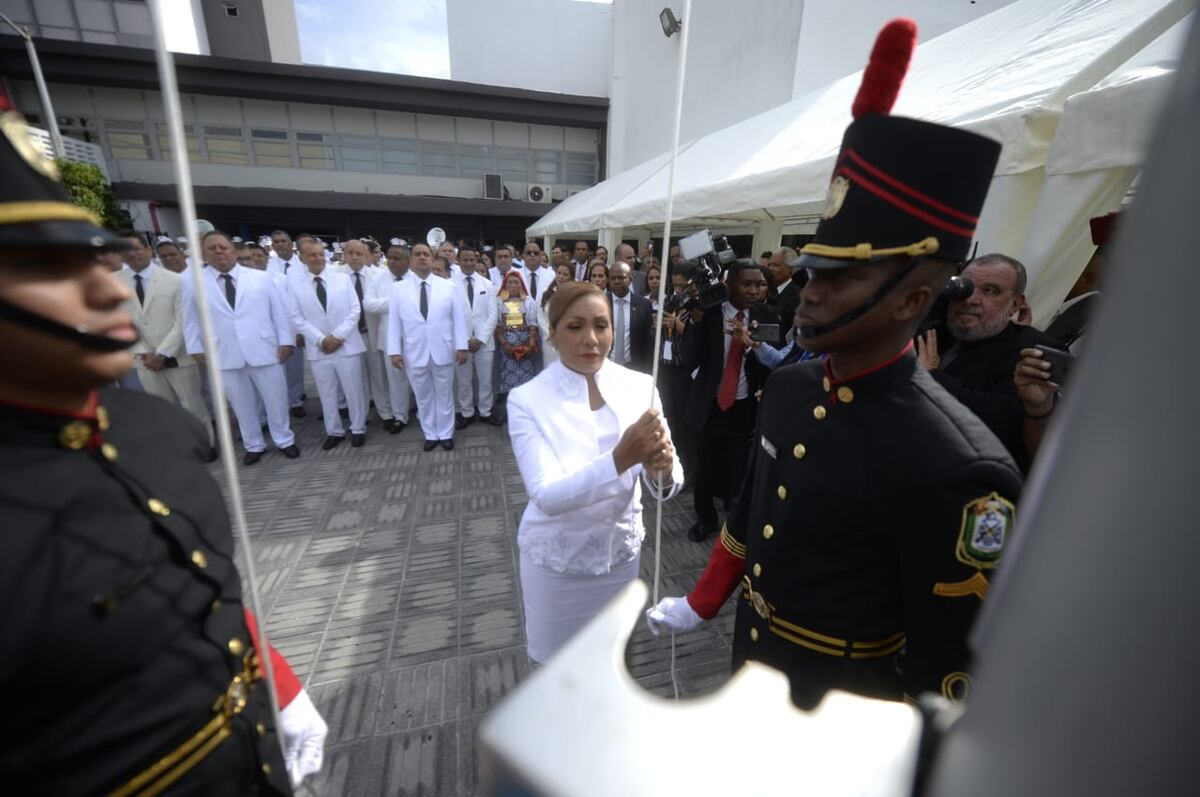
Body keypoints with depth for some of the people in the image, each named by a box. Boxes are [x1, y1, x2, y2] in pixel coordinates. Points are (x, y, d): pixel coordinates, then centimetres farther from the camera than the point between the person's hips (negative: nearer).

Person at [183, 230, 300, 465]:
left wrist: (286, 340, -2)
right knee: (242, 404, 11)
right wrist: (196, 348, 6)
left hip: (263, 350, -1)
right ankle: (253, 446, 27)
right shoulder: (192, 283, 5)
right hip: (226, 355, 1)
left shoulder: (262, 278, 4)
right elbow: (190, 319, 11)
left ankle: (284, 440, 24)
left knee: (275, 399, 7)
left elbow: (279, 312, 3)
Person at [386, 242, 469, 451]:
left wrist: (461, 346, -7)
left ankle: (446, 434, 25)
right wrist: (395, 350, -5)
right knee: (423, 397, 11)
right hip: (414, 353, 1)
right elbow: (394, 321, 1)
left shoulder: (448, 286, 2)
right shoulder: (398, 288, 3)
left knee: (444, 395, 11)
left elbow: (459, 317, -1)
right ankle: (430, 434, 26)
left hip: (443, 351, 0)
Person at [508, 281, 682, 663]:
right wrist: (621, 458, -40)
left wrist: (662, 468, -36)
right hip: (556, 560, -2)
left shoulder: (640, 387, -11)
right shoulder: (527, 399, -18)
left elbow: (665, 483, -13)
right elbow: (547, 496, -26)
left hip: (620, 551, 3)